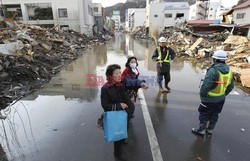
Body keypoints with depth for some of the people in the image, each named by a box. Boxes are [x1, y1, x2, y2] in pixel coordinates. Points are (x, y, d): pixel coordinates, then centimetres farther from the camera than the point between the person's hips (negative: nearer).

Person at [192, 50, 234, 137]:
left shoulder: (213, 70, -26)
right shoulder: (229, 71, -1)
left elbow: (206, 85, -28)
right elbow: (231, 86, 8)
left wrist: (202, 94, -13)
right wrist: (224, 94, 19)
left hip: (210, 98, -7)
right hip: (221, 98, 7)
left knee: (204, 114, 10)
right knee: (214, 115, 20)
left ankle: (201, 131, 23)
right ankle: (210, 130, 36)